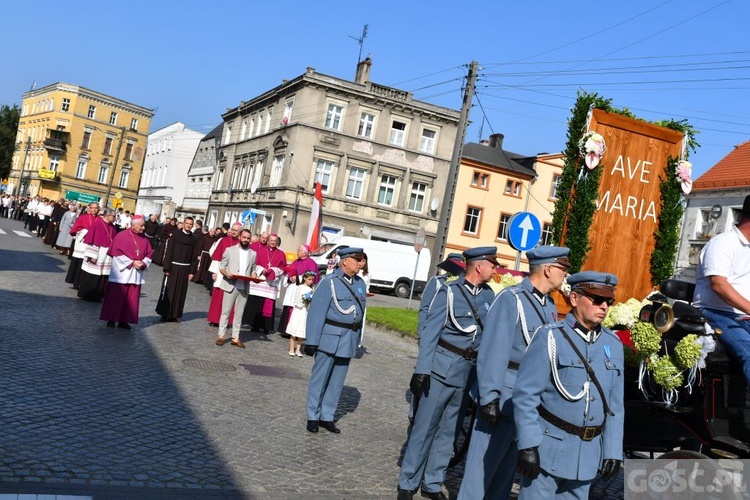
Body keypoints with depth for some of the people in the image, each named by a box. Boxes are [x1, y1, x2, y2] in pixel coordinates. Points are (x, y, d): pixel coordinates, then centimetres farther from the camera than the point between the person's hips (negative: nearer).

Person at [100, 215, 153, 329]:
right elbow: (117, 253, -12)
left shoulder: (144, 239, 7)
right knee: (116, 296, 2)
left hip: (136, 274, 5)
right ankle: (111, 319, 12)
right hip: (122, 272, -5)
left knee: (131, 298, 5)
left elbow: (149, 254, 10)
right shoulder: (122, 236, -8)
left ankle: (123, 320, 12)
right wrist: (132, 263, -17)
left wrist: (143, 263, -9)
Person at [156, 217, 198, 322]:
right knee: (169, 291, 1)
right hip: (173, 267, -3)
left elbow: (193, 256, 8)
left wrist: (192, 271, 2)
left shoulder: (193, 239, 6)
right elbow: (169, 252, -6)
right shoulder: (175, 235, -4)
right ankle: (165, 313, 10)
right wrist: (167, 268, -11)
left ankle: (176, 314, 14)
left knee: (180, 293, 6)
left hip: (185, 269, 3)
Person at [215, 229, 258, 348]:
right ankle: (221, 336, 8)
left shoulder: (253, 254, 11)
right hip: (230, 286, -3)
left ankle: (235, 338, 13)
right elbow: (221, 266, 2)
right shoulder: (230, 250, 3)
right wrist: (226, 274, -17)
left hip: (244, 288, 3)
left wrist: (254, 275, -7)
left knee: (239, 314, 7)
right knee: (226, 311, 1)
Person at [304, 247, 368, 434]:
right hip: (330, 336, -6)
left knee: (337, 381, 12)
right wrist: (311, 341, -14)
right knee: (320, 378, 6)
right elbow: (316, 312, -12)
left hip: (349, 340, 6)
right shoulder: (329, 282, -11)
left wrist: (357, 339, 11)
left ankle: (327, 417, 23)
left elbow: (360, 312, 12)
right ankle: (313, 417, 18)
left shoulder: (360, 283, 8)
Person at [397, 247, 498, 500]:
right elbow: (430, 332, -11)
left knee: (448, 430, 13)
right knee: (425, 427, 3)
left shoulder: (489, 295, 5)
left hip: (468, 372, 5)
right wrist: (421, 370, -16)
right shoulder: (449, 292, -9)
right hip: (442, 368, -5)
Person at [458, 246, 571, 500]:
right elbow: (493, 351, -19)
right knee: (485, 460, 1)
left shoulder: (550, 305, 9)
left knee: (509, 462, 18)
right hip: (506, 393, -8)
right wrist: (489, 398, -21)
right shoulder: (511, 299, -15)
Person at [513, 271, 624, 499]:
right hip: (547, 448, -5)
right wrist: (528, 445, -16)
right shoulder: (550, 337, -10)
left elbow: (615, 405, 10)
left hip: (588, 454, 5)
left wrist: (613, 450, 7)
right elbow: (525, 395, -13)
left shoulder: (613, 344, 6)